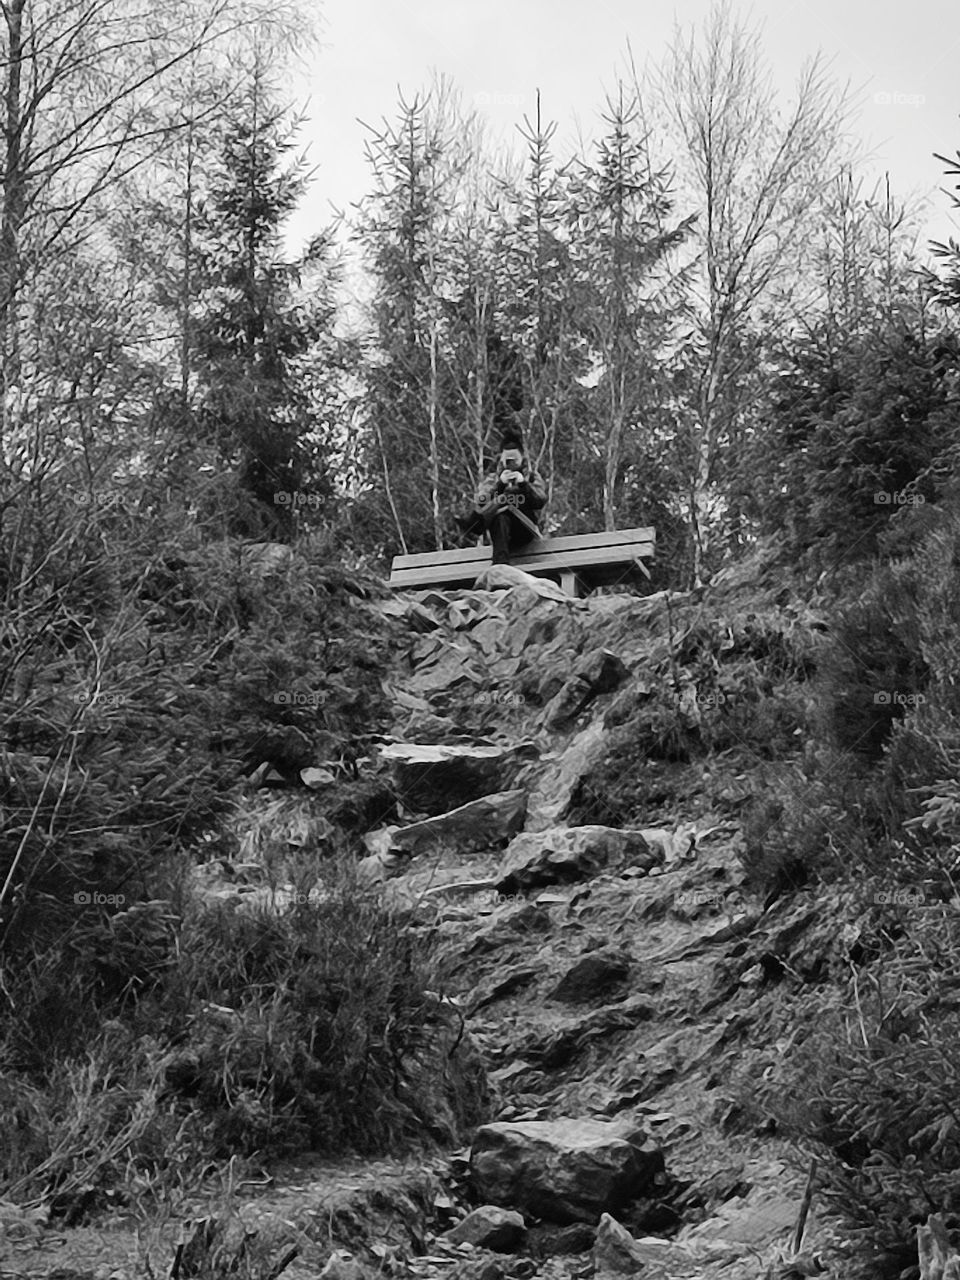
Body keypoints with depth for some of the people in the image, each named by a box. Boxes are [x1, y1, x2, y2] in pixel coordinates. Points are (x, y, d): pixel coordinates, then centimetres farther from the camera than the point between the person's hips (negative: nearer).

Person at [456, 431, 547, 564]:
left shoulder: (532, 475, 15)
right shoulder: (492, 478, 15)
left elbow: (541, 502, -4)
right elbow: (480, 504, -5)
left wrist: (523, 484, -19)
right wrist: (500, 483, -18)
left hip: (525, 532, -1)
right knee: (501, 518, -36)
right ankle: (501, 564, -50)